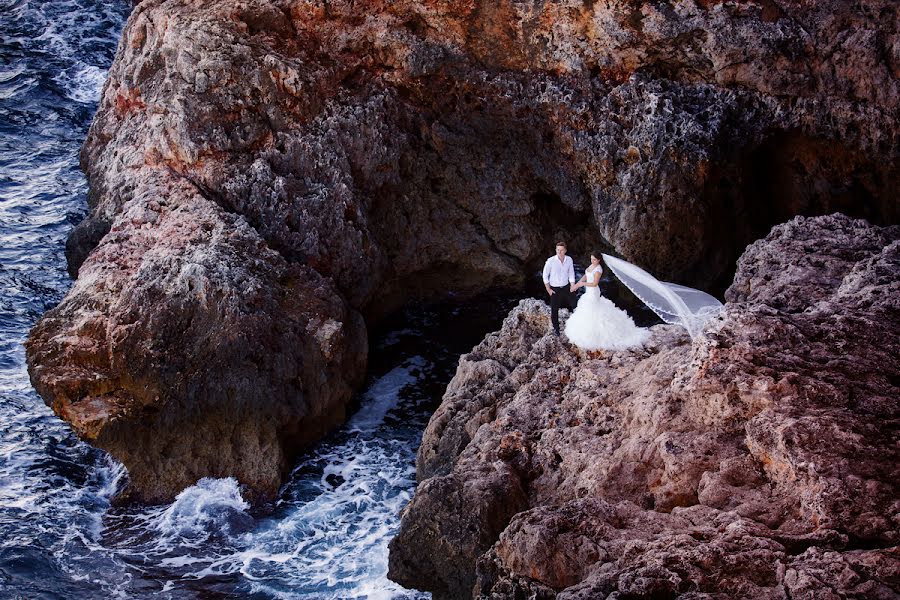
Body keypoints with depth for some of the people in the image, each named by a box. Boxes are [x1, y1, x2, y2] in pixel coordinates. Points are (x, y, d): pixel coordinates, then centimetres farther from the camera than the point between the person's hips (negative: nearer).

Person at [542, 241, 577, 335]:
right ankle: (556, 328, 28)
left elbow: (571, 274, 3)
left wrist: (572, 287, 0)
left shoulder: (569, 260, -8)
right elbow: (545, 275, -9)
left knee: (573, 306, 9)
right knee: (554, 310, 8)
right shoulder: (550, 261, -18)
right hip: (555, 289, -3)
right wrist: (548, 290, -8)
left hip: (566, 288, 3)